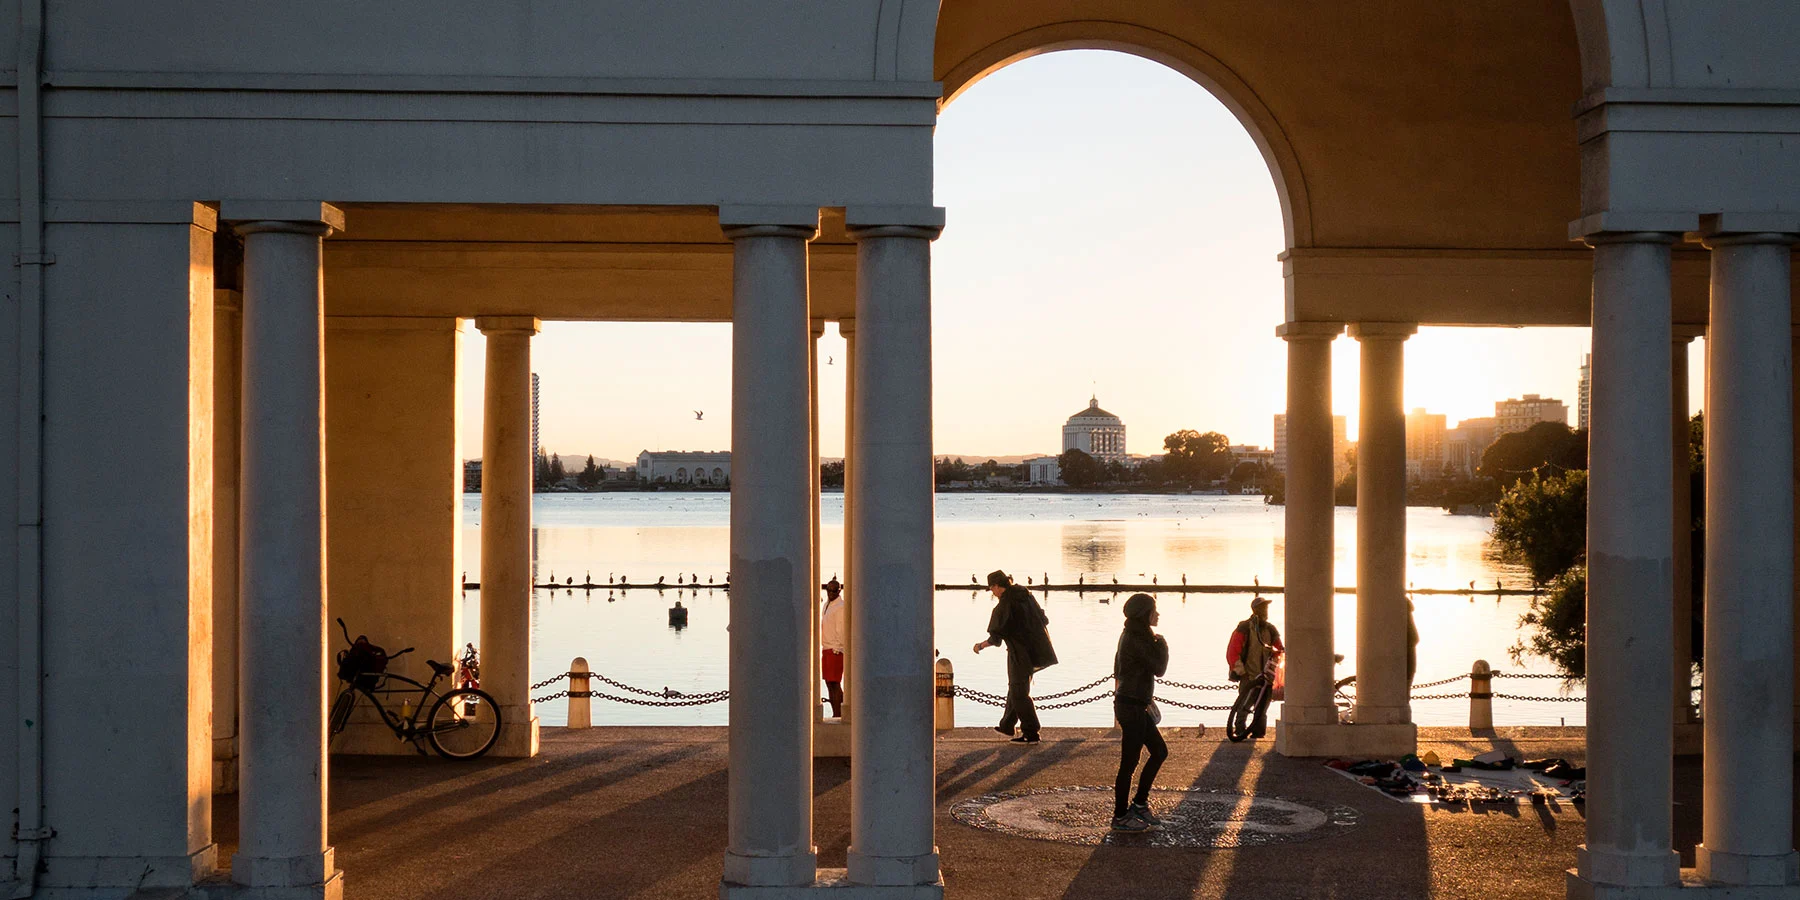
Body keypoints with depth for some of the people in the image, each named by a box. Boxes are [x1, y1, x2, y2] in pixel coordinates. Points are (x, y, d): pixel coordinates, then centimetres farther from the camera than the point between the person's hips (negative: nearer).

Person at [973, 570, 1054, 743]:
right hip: (1036, 649, 8)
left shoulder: (1003, 606, -16)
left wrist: (981, 646, 1)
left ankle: (1031, 734, -1)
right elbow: (1044, 620, 13)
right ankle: (1007, 726, 34)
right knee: (1016, 688, 21)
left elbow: (995, 638, -16)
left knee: (1019, 693, 0)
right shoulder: (1026, 595, 7)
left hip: (1020, 654, -8)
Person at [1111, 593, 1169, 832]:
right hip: (1132, 707, -10)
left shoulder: (1131, 636, 11)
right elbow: (1159, 669, -19)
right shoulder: (1137, 640, -21)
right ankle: (1120, 817, 8)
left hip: (1136, 705, 10)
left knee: (1159, 751, 16)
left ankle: (1139, 803, 23)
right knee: (1129, 761, -1)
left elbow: (1118, 670, 18)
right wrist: (1162, 645, -5)